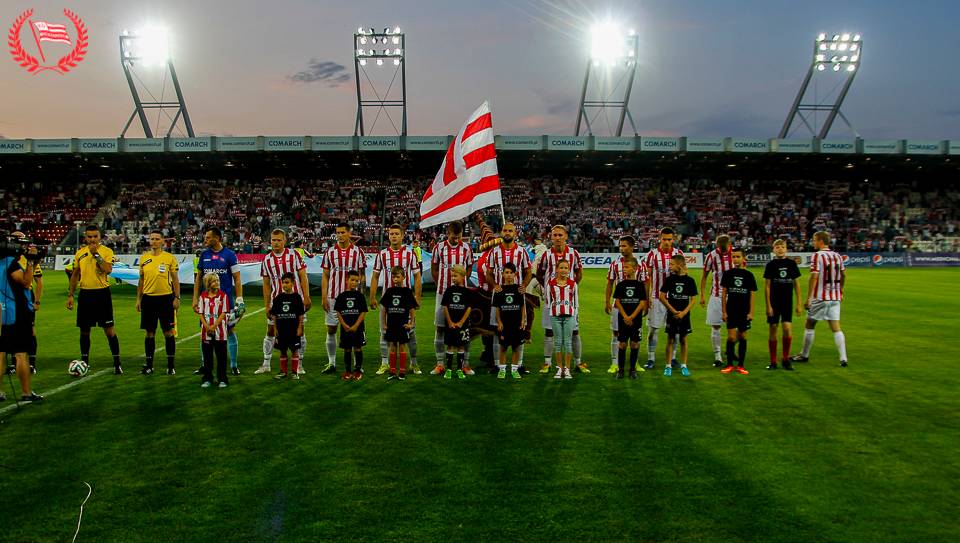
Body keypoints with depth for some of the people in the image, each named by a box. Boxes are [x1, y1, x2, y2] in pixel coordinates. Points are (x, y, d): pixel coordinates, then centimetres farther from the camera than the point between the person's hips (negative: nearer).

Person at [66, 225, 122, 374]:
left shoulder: (107, 251, -4)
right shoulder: (80, 253, 9)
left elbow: (108, 269, -20)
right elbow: (75, 275, 14)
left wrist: (96, 254, -20)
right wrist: (70, 295, 11)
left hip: (102, 293, -4)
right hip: (85, 294, 4)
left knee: (109, 329, -4)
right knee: (84, 330, 10)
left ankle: (117, 364, 2)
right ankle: (84, 362, 22)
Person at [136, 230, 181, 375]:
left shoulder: (170, 258, -1)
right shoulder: (143, 258, 9)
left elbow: (175, 279, 0)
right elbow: (141, 280, 14)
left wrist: (177, 298, -6)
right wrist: (138, 299, 10)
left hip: (166, 298, -3)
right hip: (148, 298, 3)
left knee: (168, 332, 0)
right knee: (149, 332, 7)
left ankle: (171, 365, 8)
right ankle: (149, 364, 15)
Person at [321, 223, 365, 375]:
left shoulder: (358, 252, 2)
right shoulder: (329, 252, 5)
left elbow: (362, 275, 4)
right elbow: (325, 276, 6)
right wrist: (323, 297, -1)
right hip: (333, 297, 2)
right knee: (331, 329, 4)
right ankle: (331, 363, 14)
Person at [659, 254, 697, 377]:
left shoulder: (689, 280, -3)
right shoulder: (669, 279, -3)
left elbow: (692, 300, 0)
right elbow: (662, 297, -3)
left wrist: (684, 312, -12)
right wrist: (673, 310, -8)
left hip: (684, 315, 0)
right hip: (671, 314, 0)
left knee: (683, 340, 8)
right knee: (670, 339, 4)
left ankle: (683, 365, 18)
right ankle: (668, 366, 11)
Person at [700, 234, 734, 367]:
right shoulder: (711, 256, -7)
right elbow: (704, 276, 2)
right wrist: (702, 295, -1)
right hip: (716, 296, -1)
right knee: (715, 327, -2)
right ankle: (717, 357, 4)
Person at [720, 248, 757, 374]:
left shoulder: (748, 275, 0)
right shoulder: (728, 274, 1)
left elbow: (752, 294, 2)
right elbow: (724, 293, 2)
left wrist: (751, 312, -3)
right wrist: (724, 311, -2)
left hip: (744, 311, 1)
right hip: (731, 310, -1)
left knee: (742, 337, 6)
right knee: (731, 337, -3)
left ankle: (740, 365, 14)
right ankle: (729, 364, 8)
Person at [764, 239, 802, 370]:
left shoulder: (792, 263, 4)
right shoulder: (771, 264, -2)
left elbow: (796, 284, 9)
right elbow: (767, 286, -2)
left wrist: (798, 303, 6)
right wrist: (768, 305, -7)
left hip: (787, 303, 1)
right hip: (774, 303, -1)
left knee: (787, 330, -8)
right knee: (773, 330, 2)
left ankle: (786, 359, 9)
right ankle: (773, 361, 12)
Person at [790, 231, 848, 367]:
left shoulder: (817, 256, -12)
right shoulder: (837, 256, 7)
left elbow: (814, 276, -18)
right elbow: (843, 275, 13)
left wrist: (808, 297, -16)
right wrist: (840, 291, 26)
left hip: (820, 297, -5)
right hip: (835, 297, 5)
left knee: (809, 326, 9)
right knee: (836, 328, 5)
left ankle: (804, 355, 19)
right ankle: (843, 358, -2)